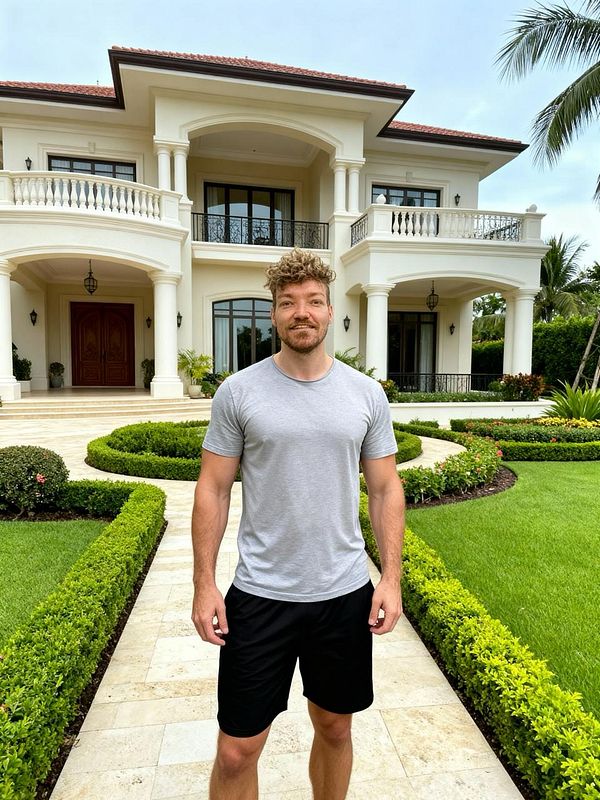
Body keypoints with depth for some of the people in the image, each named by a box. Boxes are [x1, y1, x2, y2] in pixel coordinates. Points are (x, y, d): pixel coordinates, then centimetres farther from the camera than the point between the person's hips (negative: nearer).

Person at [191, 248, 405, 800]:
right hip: (260, 594, -1)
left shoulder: (367, 394, -2)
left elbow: (385, 489, 3)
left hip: (346, 593, 2)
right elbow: (213, 490, -3)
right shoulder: (238, 392, -7)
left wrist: (391, 578, -2)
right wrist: (204, 584, -5)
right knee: (237, 751, 10)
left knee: (336, 729, 22)